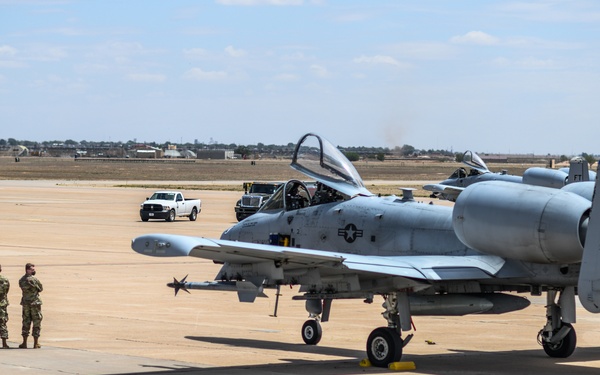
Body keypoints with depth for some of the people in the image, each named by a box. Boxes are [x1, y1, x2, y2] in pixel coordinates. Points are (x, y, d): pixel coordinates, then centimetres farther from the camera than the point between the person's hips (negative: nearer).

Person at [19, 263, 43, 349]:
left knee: (26, 322, 12)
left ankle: (24, 343, 10)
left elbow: (22, 288, 10)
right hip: (35, 303, -6)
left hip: (25, 303, 6)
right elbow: (41, 289, -4)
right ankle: (36, 343, 2)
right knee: (36, 323, 2)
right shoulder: (34, 279, -15)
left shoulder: (21, 280, 5)